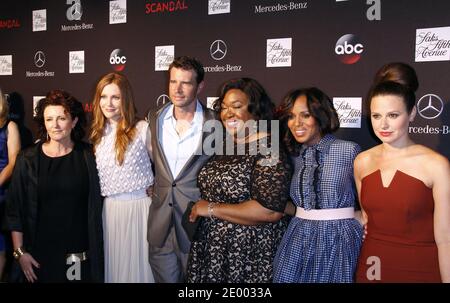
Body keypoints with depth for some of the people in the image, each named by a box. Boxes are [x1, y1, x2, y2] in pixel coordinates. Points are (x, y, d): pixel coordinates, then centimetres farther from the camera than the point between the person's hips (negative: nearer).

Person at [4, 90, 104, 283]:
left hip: (80, 252, 0)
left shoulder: (88, 156, 0)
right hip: (40, 253, 0)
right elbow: (15, 209, 1)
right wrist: (19, 252, -2)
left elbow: (96, 205, 3)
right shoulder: (27, 159, -1)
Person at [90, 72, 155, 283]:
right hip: (110, 208, 5)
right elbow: (98, 174, 16)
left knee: (139, 259, 6)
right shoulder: (98, 132, 9)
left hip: (140, 205, -4)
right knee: (114, 262, 13)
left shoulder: (142, 128, -7)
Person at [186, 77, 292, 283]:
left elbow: (270, 211, -26)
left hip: (250, 254, -7)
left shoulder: (268, 149, -17)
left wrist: (212, 209, -19)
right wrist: (198, 209, 4)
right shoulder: (225, 146, 6)